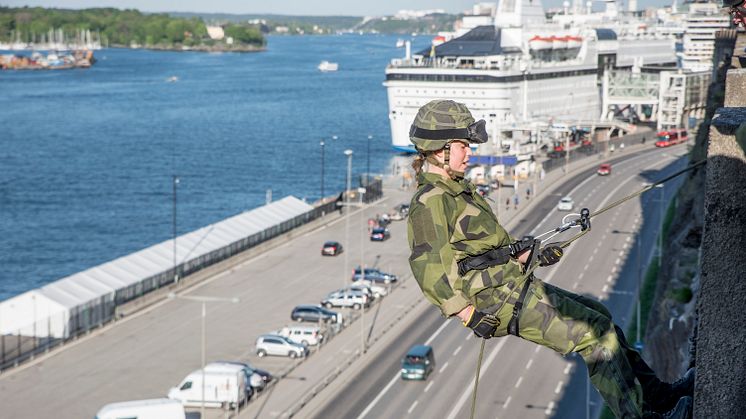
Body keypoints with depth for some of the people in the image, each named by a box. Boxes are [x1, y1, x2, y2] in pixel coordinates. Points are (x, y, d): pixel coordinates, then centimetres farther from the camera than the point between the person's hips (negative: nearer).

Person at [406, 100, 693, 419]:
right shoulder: (429, 203, -15)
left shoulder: (457, 189, 17)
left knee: (597, 314, 13)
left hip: (511, 284, 10)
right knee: (596, 332, -11)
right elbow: (428, 269, -23)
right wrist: (469, 315, -22)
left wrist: (531, 255, 13)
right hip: (497, 299, -10)